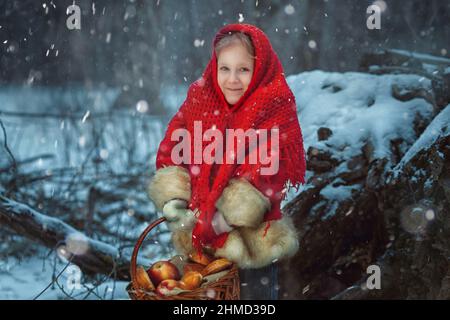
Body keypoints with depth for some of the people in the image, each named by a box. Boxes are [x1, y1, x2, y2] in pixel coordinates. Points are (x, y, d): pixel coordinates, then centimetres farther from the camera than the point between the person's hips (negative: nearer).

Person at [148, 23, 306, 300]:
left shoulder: (276, 112, -12)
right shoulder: (199, 99, 1)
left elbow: (266, 173, -19)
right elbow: (170, 153, 3)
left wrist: (212, 220, -23)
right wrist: (173, 199, -14)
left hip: (252, 241, -4)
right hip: (198, 239, 4)